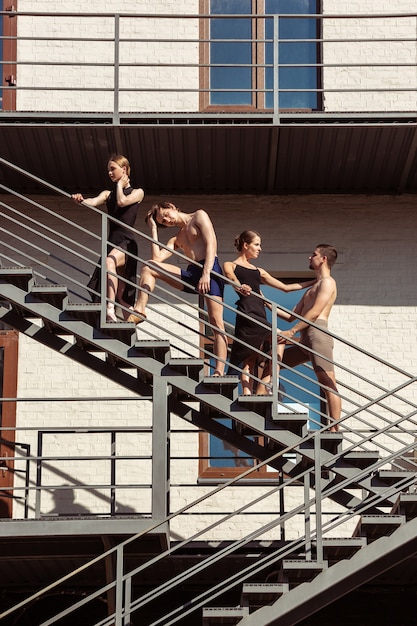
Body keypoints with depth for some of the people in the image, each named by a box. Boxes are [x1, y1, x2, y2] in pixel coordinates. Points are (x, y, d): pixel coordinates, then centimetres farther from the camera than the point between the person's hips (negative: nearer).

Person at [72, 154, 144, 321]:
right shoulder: (108, 194, 21)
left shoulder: (137, 192, 10)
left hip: (126, 242, -6)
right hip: (111, 243, 6)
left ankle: (111, 311, -50)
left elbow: (122, 201, -10)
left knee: (109, 261, -39)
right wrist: (81, 199, -22)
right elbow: (93, 202, 0)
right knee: (121, 294, 3)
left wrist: (120, 185, 8)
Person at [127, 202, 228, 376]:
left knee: (216, 323, -16)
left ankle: (220, 371, -23)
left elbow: (211, 244, -6)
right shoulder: (176, 239, 27)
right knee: (148, 267, -5)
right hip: (191, 275, 7)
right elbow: (157, 258, 12)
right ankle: (139, 310, -17)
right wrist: (154, 229, 18)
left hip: (210, 271, -7)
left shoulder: (199, 216, 8)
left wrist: (206, 274, -19)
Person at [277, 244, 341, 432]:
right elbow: (292, 316, 28)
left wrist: (291, 332, -17)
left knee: (327, 383, -14)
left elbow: (315, 313, -12)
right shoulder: (312, 288, 30)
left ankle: (334, 429, -20)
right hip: (305, 340, 10)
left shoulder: (327, 282, 1)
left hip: (317, 333, -10)